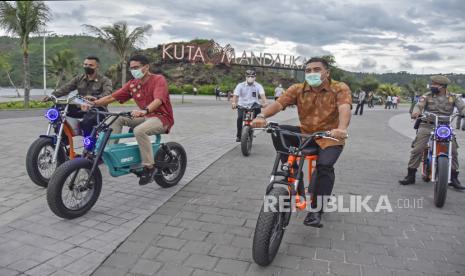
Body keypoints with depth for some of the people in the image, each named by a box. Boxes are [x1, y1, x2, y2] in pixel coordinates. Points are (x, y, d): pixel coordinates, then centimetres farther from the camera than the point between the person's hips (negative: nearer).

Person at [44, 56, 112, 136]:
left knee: (86, 122, -36)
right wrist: (52, 95, -14)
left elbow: (107, 93, -22)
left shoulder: (105, 80, -2)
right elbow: (66, 88, 4)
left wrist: (96, 98, -44)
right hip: (81, 108, 6)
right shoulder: (79, 78, 16)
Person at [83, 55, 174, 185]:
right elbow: (112, 97, 1)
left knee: (139, 130, -33)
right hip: (145, 117, 7)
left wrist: (144, 111, -49)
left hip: (162, 118, -7)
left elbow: (158, 100, -32)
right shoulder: (132, 84, 5)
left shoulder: (159, 80, -13)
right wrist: (93, 103, -11)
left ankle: (149, 166, -21)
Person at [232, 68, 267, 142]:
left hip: (253, 105, 1)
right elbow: (235, 95, -17)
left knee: (258, 109, -31)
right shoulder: (240, 85, -4)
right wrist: (234, 103, -38)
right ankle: (238, 135, -5)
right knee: (240, 117, -23)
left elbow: (262, 95, -20)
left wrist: (264, 103, -41)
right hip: (242, 105, 0)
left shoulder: (258, 86, -3)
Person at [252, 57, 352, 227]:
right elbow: (278, 103, -18)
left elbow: (344, 108, -28)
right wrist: (262, 116, -39)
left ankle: (316, 210, -12)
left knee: (324, 165, -28)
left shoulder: (340, 88, -9)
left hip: (330, 137, -3)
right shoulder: (298, 89, -3)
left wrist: (342, 128, -50)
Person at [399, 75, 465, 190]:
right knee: (417, 150, -10)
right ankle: (410, 176, -1)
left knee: (453, 151, -3)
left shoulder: (452, 98, 6)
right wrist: (416, 112, -36)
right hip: (427, 126, -1)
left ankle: (454, 178, 10)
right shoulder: (427, 96, 4)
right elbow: (419, 105, -11)